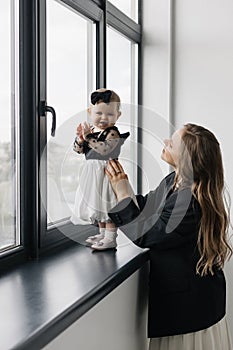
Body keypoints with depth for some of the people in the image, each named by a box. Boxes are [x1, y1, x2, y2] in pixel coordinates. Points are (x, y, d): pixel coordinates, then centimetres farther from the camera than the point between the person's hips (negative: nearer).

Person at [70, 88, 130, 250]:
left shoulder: (113, 133, -15)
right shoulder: (91, 130, 8)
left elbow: (104, 149, -30)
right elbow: (78, 149, 8)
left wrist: (88, 136, -27)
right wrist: (81, 137, -11)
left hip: (106, 172, -8)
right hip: (93, 173, 9)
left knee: (108, 206, -5)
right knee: (98, 204, 18)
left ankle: (111, 238, 3)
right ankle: (103, 233, 33)